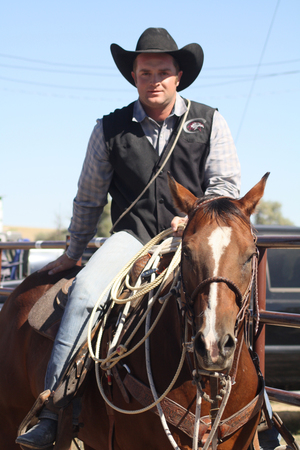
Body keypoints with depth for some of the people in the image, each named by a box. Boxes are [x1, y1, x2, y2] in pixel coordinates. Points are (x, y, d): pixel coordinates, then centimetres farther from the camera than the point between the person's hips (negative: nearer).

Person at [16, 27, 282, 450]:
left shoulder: (209, 122, 9)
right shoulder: (111, 129, 10)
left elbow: (226, 184, 5)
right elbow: (88, 198, 19)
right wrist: (72, 253, 24)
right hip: (133, 235, 0)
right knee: (86, 289, -28)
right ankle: (52, 413, -31)